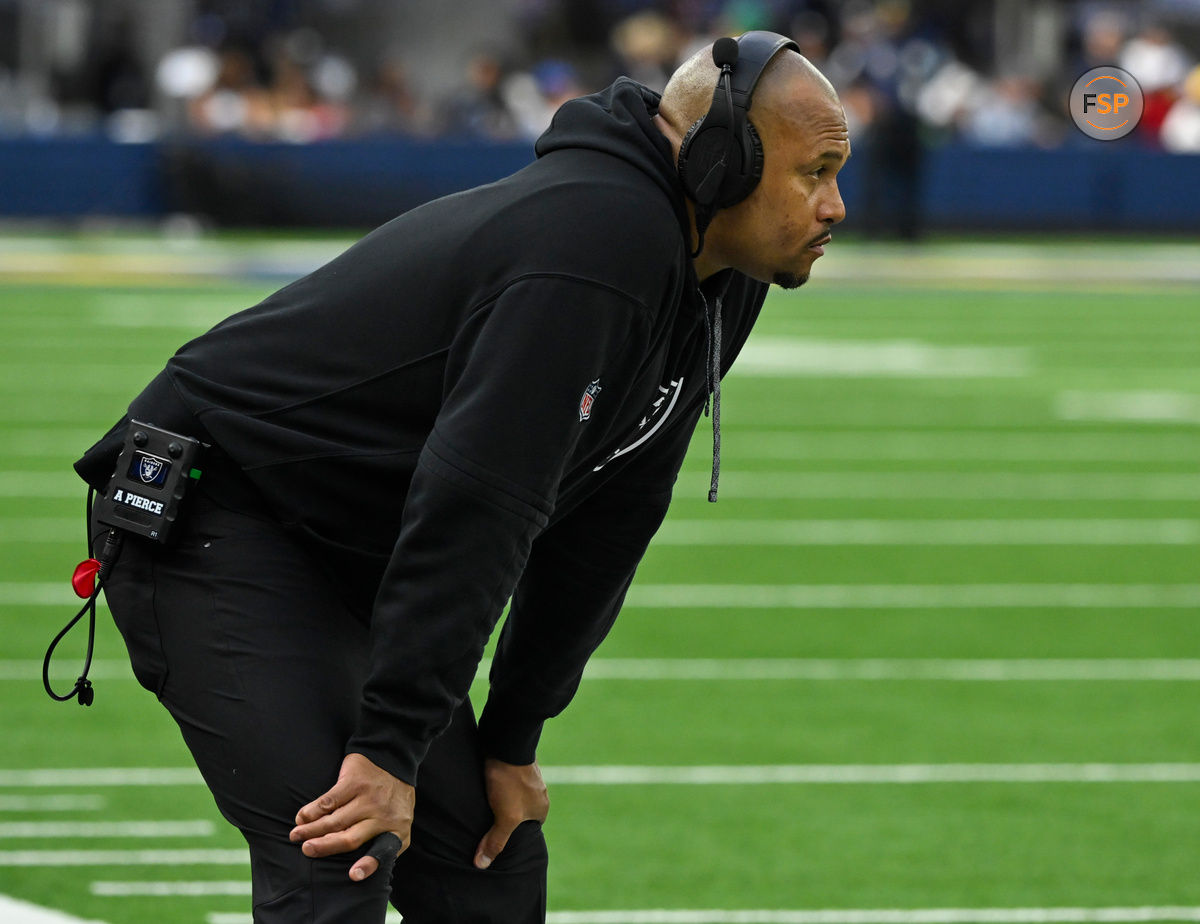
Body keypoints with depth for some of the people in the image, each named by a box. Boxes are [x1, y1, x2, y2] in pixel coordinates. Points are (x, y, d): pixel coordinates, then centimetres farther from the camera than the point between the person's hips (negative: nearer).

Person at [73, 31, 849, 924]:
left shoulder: (722, 289, 4)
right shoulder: (593, 239, -27)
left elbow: (601, 532, 10)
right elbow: (472, 508, -31)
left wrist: (514, 741, 8)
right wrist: (390, 746, -30)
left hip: (355, 563, 10)